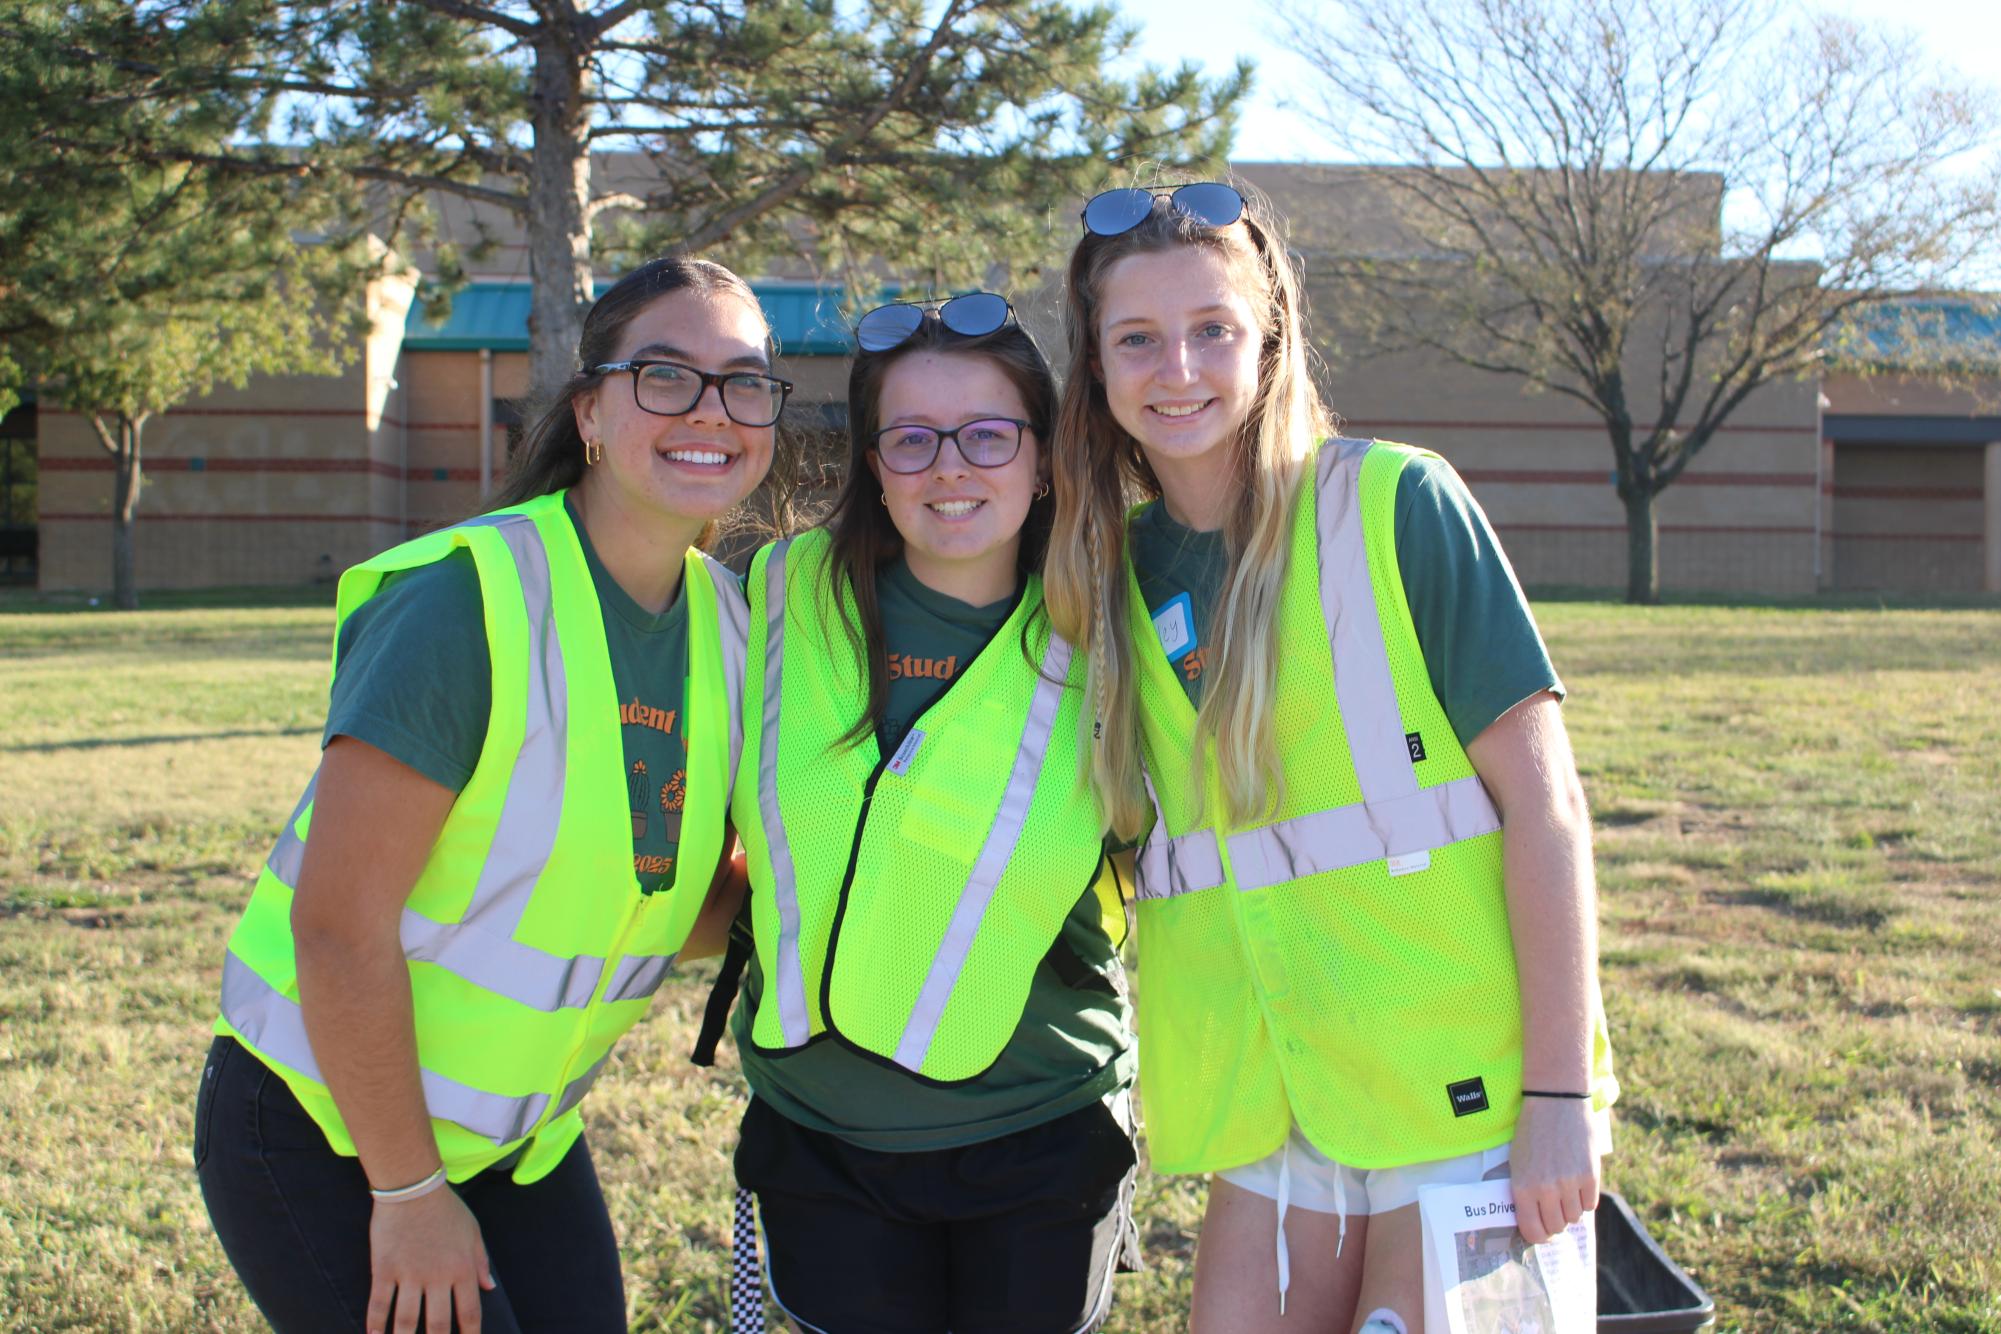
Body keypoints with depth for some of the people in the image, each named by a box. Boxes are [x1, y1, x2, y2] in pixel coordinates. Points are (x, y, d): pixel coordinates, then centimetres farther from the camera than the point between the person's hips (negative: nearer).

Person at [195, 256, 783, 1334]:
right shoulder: (471, 598, -23)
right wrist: (409, 1193, -16)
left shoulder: (725, 619, -1)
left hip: (522, 1138, 7)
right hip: (325, 1129, -6)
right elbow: (338, 927, -23)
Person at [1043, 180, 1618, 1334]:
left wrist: (1560, 1095, -14)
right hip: (1274, 1099, 4)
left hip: (1462, 1087, -4)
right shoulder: (1118, 569, 6)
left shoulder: (1398, 504, -8)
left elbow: (1542, 795, -11)